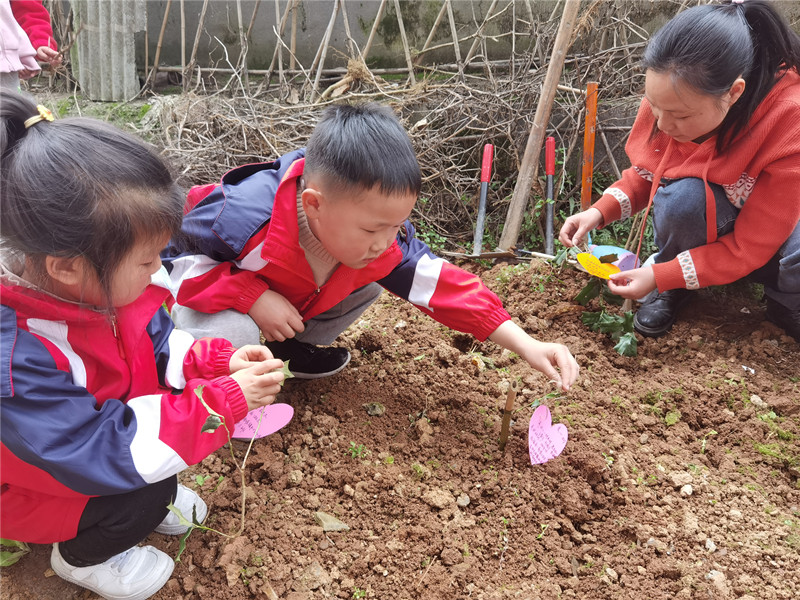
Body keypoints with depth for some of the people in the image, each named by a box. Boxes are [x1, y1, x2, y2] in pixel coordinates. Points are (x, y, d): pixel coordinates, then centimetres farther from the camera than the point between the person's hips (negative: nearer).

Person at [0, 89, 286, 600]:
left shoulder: (97, 285, -18)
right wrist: (225, 401, -36)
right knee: (144, 497, -21)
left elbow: (155, 340, -1)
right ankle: (80, 556, 12)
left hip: (105, 419, 7)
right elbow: (110, 454, -38)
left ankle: (150, 496, 19)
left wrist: (218, 361, -20)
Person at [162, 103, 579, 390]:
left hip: (289, 310, 6)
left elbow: (442, 286, -21)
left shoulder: (383, 240, -23)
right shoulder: (246, 218, -40)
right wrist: (252, 297, -40)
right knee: (231, 335, -38)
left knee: (369, 284, -11)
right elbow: (174, 253, -26)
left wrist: (527, 346, -27)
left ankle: (287, 349, 8)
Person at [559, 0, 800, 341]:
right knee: (681, 194, -34)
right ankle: (674, 289, -3)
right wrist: (600, 211, -18)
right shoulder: (670, 97, -20)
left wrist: (659, 276, -29)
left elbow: (749, 246, -27)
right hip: (701, 227, 2)